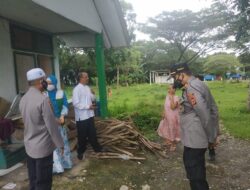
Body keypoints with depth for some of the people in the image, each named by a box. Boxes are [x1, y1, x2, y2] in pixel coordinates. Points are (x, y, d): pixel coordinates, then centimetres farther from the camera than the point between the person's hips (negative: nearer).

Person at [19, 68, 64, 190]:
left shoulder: (23, 99, 3)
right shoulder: (43, 99, -21)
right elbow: (51, 125, -19)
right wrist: (60, 144, -9)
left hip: (29, 146, 8)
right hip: (43, 147, -8)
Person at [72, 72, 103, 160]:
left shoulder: (87, 88, 8)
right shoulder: (77, 89, -15)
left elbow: (93, 99, 13)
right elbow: (76, 104, -20)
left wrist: (92, 95, -9)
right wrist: (88, 106, -21)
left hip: (90, 115, 6)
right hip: (81, 116, -6)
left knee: (92, 133, 18)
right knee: (82, 135, 8)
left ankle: (96, 147, 33)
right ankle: (80, 151, 26)